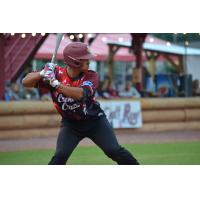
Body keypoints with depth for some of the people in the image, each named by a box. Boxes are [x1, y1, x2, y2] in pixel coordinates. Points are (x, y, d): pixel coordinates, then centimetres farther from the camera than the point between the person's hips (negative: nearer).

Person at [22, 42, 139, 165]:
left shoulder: (91, 76, -18)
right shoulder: (56, 73, -16)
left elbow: (80, 94, -39)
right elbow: (26, 82, -18)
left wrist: (55, 83, -45)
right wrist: (43, 73, -38)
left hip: (95, 121, 0)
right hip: (71, 123, 0)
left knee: (115, 152, -8)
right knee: (60, 156, -17)